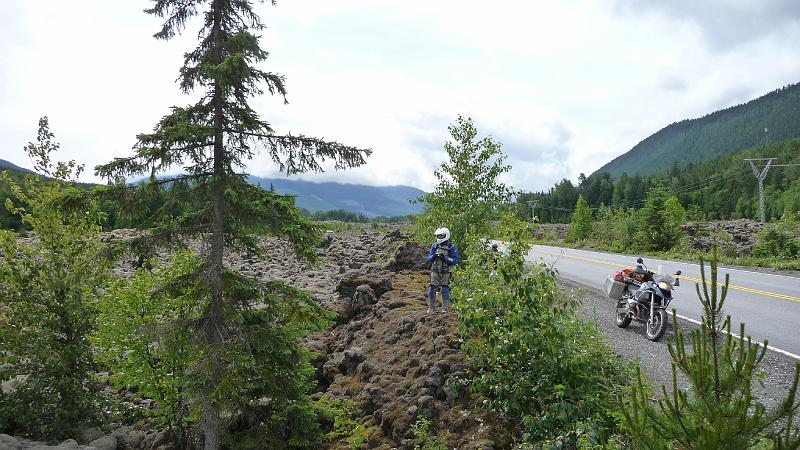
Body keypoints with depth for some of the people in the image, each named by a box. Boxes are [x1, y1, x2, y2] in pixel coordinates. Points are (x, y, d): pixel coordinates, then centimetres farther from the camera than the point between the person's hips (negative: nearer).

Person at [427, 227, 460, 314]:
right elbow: (429, 258, 8)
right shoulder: (435, 246, 6)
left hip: (446, 272, -3)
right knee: (432, 289, 3)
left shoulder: (452, 247, -6)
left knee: (445, 290, -2)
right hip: (435, 271, 3)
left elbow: (456, 260, -10)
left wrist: (445, 258, -22)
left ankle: (445, 309, 8)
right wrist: (433, 256, -15)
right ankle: (431, 308, 16)